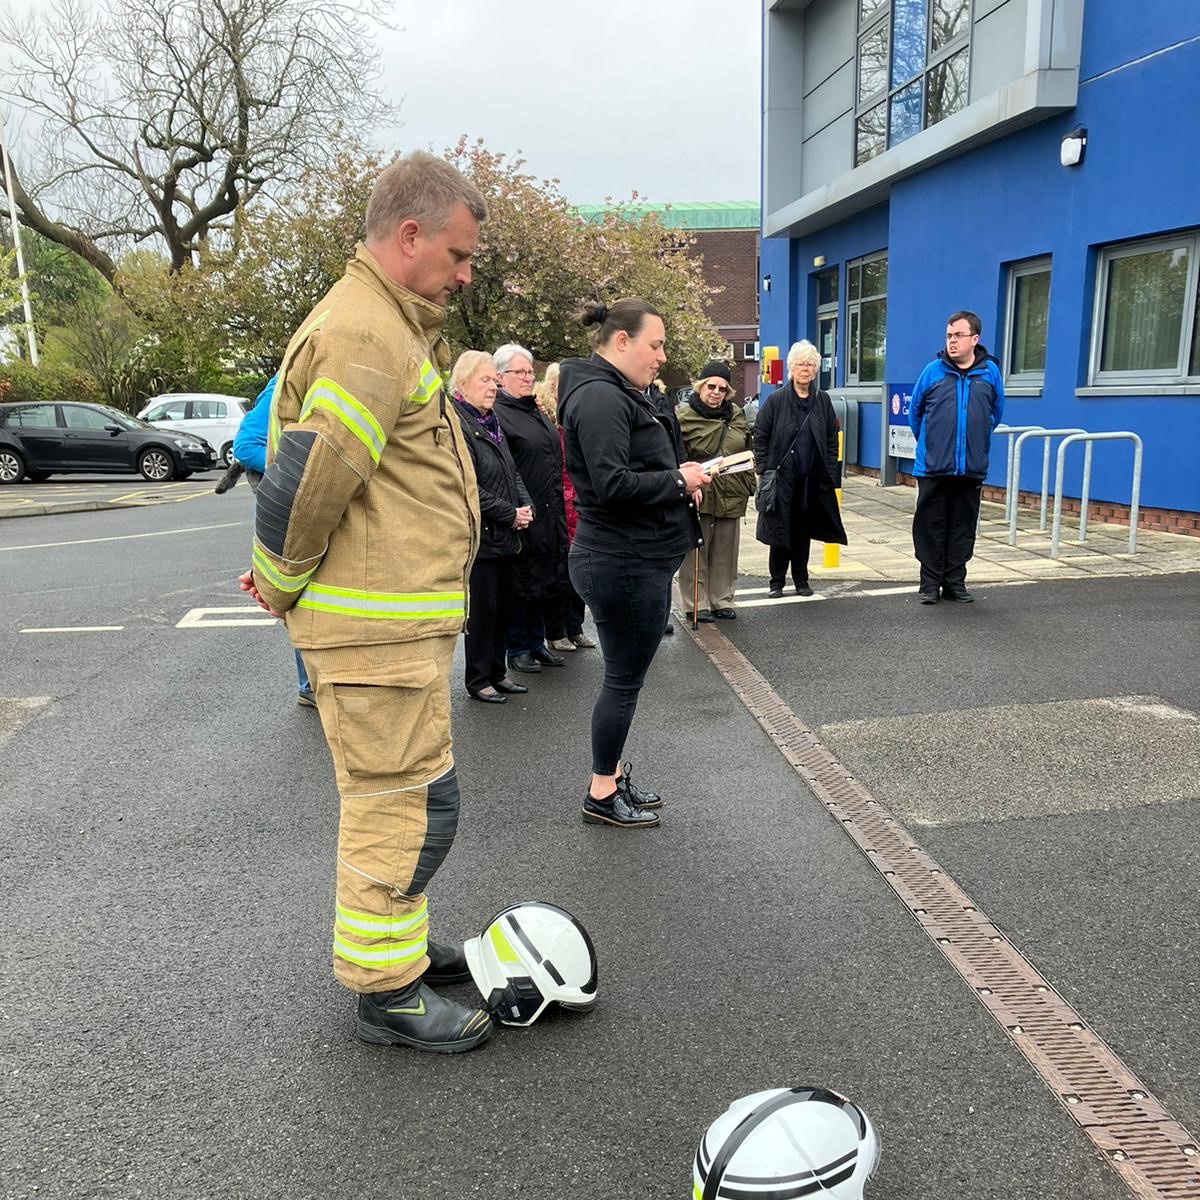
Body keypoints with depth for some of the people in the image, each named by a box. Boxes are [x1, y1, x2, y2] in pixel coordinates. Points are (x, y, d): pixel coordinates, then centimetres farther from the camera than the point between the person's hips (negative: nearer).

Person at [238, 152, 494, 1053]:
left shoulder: (386, 324, 17)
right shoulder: (367, 335, -18)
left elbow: (302, 466, 21)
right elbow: (307, 478, -24)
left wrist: (286, 578, 16)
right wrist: (283, 584, -8)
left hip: (404, 616, 11)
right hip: (379, 625, -11)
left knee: (392, 794, 20)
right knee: (409, 804, 0)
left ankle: (399, 941, 37)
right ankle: (386, 990, 17)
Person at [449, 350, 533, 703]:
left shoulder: (492, 424, 15)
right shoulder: (457, 425, -14)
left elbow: (512, 473, 20)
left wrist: (526, 506, 2)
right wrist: (510, 514, -16)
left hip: (505, 537, 9)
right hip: (479, 536, -9)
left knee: (502, 606, 14)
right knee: (482, 609, 0)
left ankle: (497, 672, 26)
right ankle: (477, 680, 13)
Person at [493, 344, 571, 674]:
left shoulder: (535, 412, 17)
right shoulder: (497, 414, -10)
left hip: (549, 516, 8)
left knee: (546, 581, 14)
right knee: (521, 584, 2)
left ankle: (537, 643, 27)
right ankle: (517, 649, 14)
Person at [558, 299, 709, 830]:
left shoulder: (616, 394, 18)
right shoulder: (600, 397, -17)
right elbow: (613, 484, -26)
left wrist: (678, 479, 6)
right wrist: (679, 481, -14)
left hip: (632, 560, 11)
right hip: (624, 563, -11)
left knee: (624, 675, 18)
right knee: (625, 679, 1)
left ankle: (613, 775, 32)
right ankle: (602, 794, 16)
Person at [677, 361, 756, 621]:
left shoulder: (735, 415, 12)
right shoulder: (684, 417, -6)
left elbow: (748, 453, 18)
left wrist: (749, 483, 14)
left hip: (731, 496, 5)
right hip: (698, 495, -5)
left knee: (725, 553, 11)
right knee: (696, 553, 1)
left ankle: (722, 600, 22)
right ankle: (697, 604, 10)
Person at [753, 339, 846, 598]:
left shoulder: (823, 401, 8)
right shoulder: (776, 400, -1)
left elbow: (832, 441, 10)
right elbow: (760, 437, 0)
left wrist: (831, 475, 3)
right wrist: (763, 470, -7)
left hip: (812, 480, 3)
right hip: (782, 478, -3)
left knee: (804, 531, 10)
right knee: (780, 530, 1)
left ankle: (801, 580, 22)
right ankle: (777, 582, 13)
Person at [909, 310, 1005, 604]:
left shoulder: (990, 371, 1)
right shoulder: (933, 370, -2)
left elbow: (996, 413, 15)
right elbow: (915, 411, 11)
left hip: (972, 468, 1)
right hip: (933, 467, -1)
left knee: (963, 528, 8)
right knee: (930, 527, 3)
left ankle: (955, 582, 19)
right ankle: (930, 584, 13)